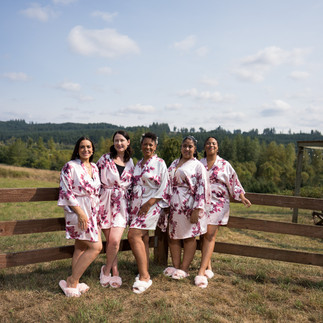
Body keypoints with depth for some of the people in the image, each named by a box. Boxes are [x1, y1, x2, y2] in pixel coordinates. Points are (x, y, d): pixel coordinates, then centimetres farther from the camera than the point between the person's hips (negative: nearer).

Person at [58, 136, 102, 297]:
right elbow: (66, 191, -14)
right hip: (77, 211, -7)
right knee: (96, 247, -10)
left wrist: (96, 211, 16)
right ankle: (71, 281, 1)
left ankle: (74, 283, 22)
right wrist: (80, 212, -19)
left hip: (91, 212, 7)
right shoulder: (70, 166, -9)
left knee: (81, 248, 12)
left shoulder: (94, 167, 12)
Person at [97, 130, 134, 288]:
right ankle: (115, 273, 20)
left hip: (122, 204, 2)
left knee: (115, 240, -11)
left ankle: (107, 269, 12)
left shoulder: (130, 162, 10)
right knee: (110, 241, 2)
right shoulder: (105, 159, -1)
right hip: (106, 202, -1)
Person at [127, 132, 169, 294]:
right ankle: (145, 274, 18)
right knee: (143, 238, 9)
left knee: (133, 235, -17)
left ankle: (143, 277, -12)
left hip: (151, 205, -7)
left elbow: (163, 187, -9)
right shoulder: (138, 164, 16)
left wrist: (149, 203, -16)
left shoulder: (160, 163, -4)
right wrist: (132, 203, 11)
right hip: (137, 204, 7)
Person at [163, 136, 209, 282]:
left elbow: (202, 188, -10)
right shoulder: (174, 163, 15)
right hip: (173, 205, 6)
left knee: (189, 236, 4)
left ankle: (184, 269, 13)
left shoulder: (198, 166, -3)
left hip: (189, 205, -6)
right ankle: (176, 266, 22)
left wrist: (197, 210, -18)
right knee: (173, 236, 9)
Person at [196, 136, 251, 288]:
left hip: (217, 204, -2)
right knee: (203, 236, 3)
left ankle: (201, 271, -9)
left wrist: (242, 197, -7)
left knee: (210, 236, -8)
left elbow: (234, 183, 5)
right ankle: (208, 267, 16)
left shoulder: (225, 165, 5)